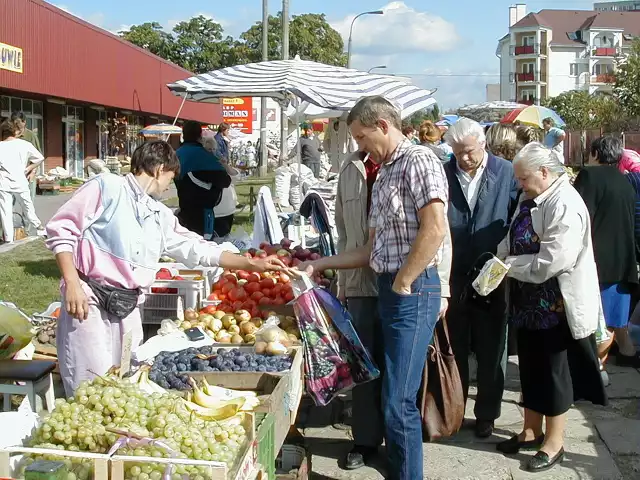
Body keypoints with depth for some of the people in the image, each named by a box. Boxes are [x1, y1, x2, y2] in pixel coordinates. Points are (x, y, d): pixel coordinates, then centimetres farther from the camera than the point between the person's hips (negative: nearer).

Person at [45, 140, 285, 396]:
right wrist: (72, 284, -15)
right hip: (88, 300, -7)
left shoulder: (160, 215, 17)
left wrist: (252, 264, 20)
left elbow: (198, 249, 21)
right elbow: (61, 230, -7)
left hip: (128, 308, 7)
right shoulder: (106, 186, -4)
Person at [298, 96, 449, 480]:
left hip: (413, 290, -9)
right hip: (389, 290, 9)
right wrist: (320, 265, 18)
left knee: (399, 402, -8)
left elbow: (435, 229, -19)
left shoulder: (419, 160, -9)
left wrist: (402, 283, -14)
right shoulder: (385, 174, 20)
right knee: (394, 397, 14)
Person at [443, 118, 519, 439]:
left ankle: (486, 414, 26)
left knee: (490, 352, 11)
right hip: (452, 276, 1)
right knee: (453, 350, 14)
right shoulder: (444, 174, -3)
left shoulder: (507, 173, -5)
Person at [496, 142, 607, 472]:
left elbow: (550, 263, -27)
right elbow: (512, 241, 13)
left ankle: (554, 442, 20)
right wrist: (500, 259, -7)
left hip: (556, 305, -8)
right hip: (530, 302, 8)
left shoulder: (565, 205, -22)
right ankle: (531, 431, 32)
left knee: (553, 371, 5)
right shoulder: (531, 199, 7)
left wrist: (508, 267, -16)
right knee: (530, 368, 17)